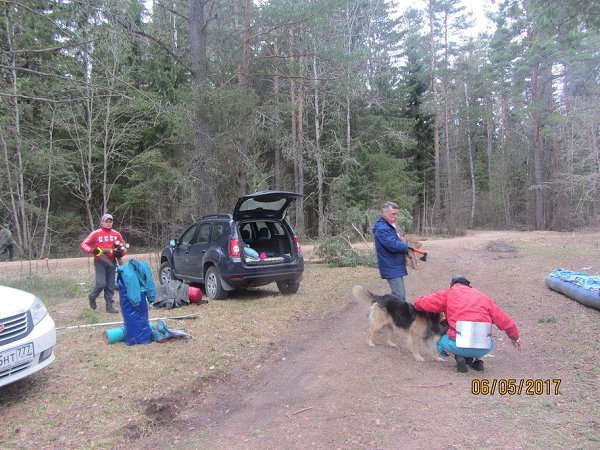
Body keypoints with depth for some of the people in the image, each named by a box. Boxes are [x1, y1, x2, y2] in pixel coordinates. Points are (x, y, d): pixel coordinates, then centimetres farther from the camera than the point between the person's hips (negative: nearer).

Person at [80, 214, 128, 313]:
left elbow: (124, 246, 15)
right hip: (100, 262, -4)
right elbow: (83, 245, -4)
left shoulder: (116, 234, 5)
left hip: (111, 262, 4)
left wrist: (120, 252, -7)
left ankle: (109, 305, 14)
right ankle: (92, 297, 16)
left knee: (110, 285, 5)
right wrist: (93, 250, -20)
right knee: (101, 283, -13)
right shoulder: (95, 233, -5)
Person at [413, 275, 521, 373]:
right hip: (484, 348, 4)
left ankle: (460, 357, 2)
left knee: (441, 343, 30)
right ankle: (476, 360, 15)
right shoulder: (483, 296, 20)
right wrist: (514, 337, 38)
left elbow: (420, 303, 7)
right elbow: (504, 319, 21)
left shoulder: (449, 293, 11)